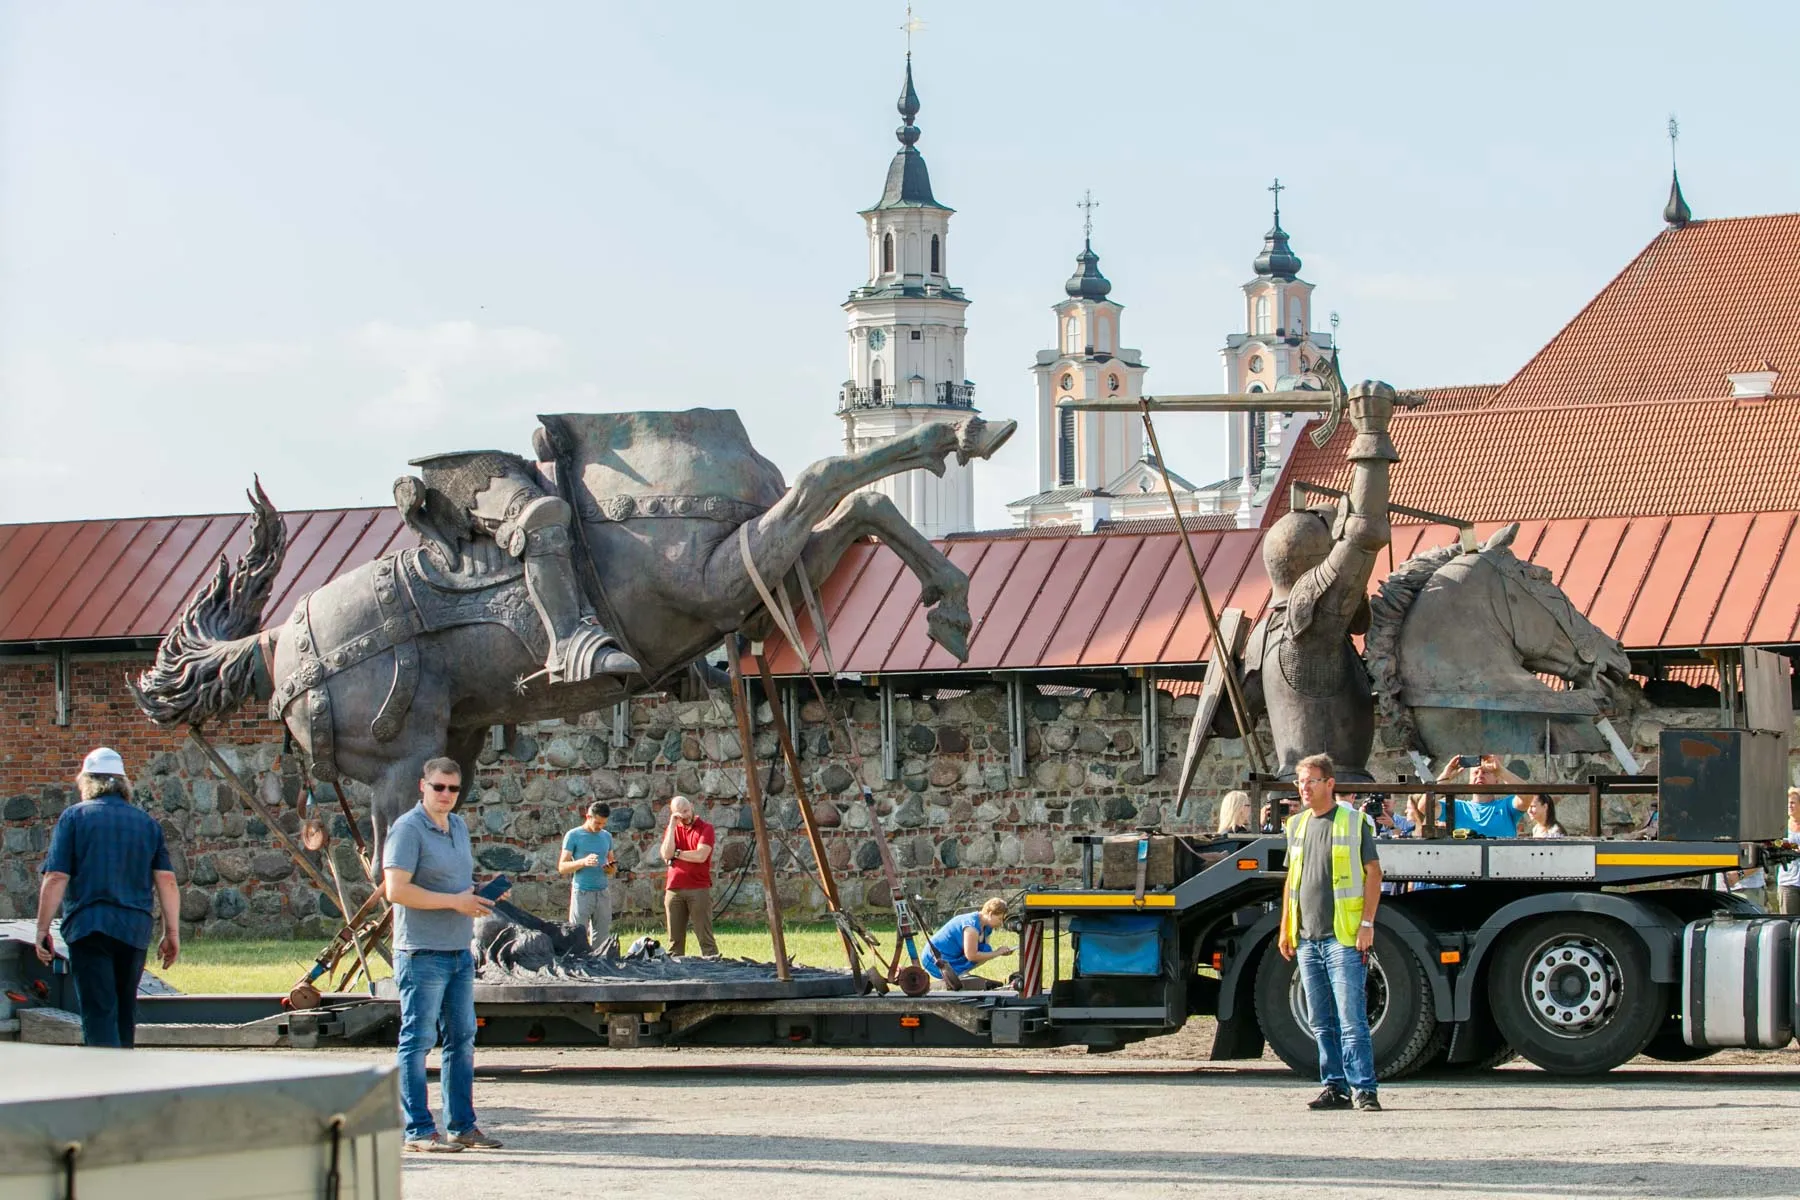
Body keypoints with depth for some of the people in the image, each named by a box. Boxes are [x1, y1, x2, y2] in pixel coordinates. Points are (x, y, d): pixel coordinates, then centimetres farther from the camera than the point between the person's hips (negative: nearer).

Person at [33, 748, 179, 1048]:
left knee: (98, 1013, -6)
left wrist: (42, 930, 0)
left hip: (88, 927, -4)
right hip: (135, 929, 4)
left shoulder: (74, 817, 1)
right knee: (125, 1011, 18)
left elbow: (55, 879, -6)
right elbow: (166, 882, 5)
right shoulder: (147, 823, 11)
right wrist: (172, 933, 9)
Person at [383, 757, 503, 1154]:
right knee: (418, 1039, -5)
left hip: (459, 950, 9)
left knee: (462, 1039, 11)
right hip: (422, 952, -9)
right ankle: (418, 1131, -3)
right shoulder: (408, 829, -11)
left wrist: (480, 896, 7)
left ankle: (462, 1125, 18)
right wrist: (455, 901, -19)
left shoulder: (459, 826, 15)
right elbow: (396, 889, -20)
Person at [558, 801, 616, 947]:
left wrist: (611, 868, -2)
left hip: (603, 893, 4)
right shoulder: (573, 836, 0)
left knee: (601, 940, 2)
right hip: (582, 893, -4)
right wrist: (583, 862, -20)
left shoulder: (607, 836, 14)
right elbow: (562, 867, -4)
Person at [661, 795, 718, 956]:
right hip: (674, 889, 4)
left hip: (699, 889, -4)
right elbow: (666, 855, -3)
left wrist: (676, 854, -2)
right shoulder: (671, 830, 14)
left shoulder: (705, 829, 1)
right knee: (675, 939, 5)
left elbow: (700, 856, -13)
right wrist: (672, 826, -3)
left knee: (705, 937, -5)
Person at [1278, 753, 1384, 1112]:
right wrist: (1285, 928, 17)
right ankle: (1335, 1087, 13)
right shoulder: (1297, 824, 16)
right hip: (1307, 938, 6)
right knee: (1321, 1023, 7)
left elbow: (1373, 873, -4)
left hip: (1343, 937, -6)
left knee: (1351, 1018, -11)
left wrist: (1367, 923, -11)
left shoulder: (1354, 821, -2)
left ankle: (1363, 1089, -9)